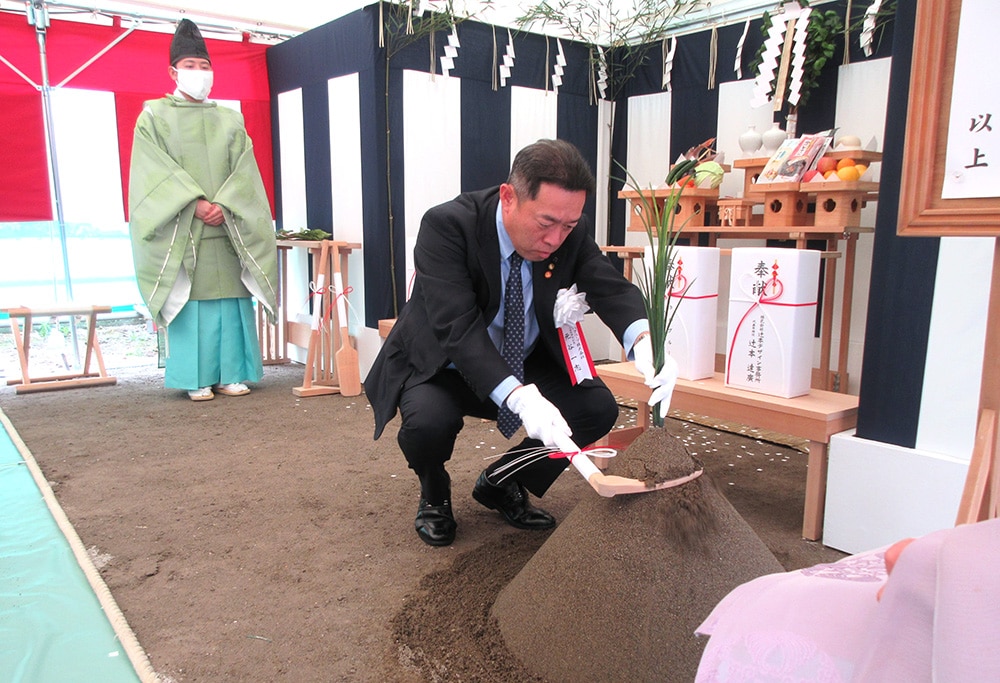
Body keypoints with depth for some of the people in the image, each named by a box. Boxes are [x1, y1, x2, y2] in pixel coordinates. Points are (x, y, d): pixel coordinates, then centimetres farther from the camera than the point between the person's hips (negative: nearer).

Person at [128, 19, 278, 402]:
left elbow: (244, 171, 5)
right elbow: (156, 172, -4)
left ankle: (231, 375, 8)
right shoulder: (154, 116, 7)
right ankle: (197, 380, 3)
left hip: (227, 228, 3)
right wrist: (195, 204, -17)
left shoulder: (230, 120, 15)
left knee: (231, 300, 1)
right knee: (189, 301, -3)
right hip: (180, 230, -2)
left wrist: (223, 205, -12)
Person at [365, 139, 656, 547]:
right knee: (428, 421, -35)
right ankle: (434, 497, 4)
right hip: (441, 364, -4)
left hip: (525, 367, 5)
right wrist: (521, 398, -49)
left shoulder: (572, 233, -13)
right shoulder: (446, 226, -28)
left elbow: (612, 290, -18)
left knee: (598, 408, -15)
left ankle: (502, 484, 10)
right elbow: (457, 328, -36)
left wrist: (644, 342, -42)